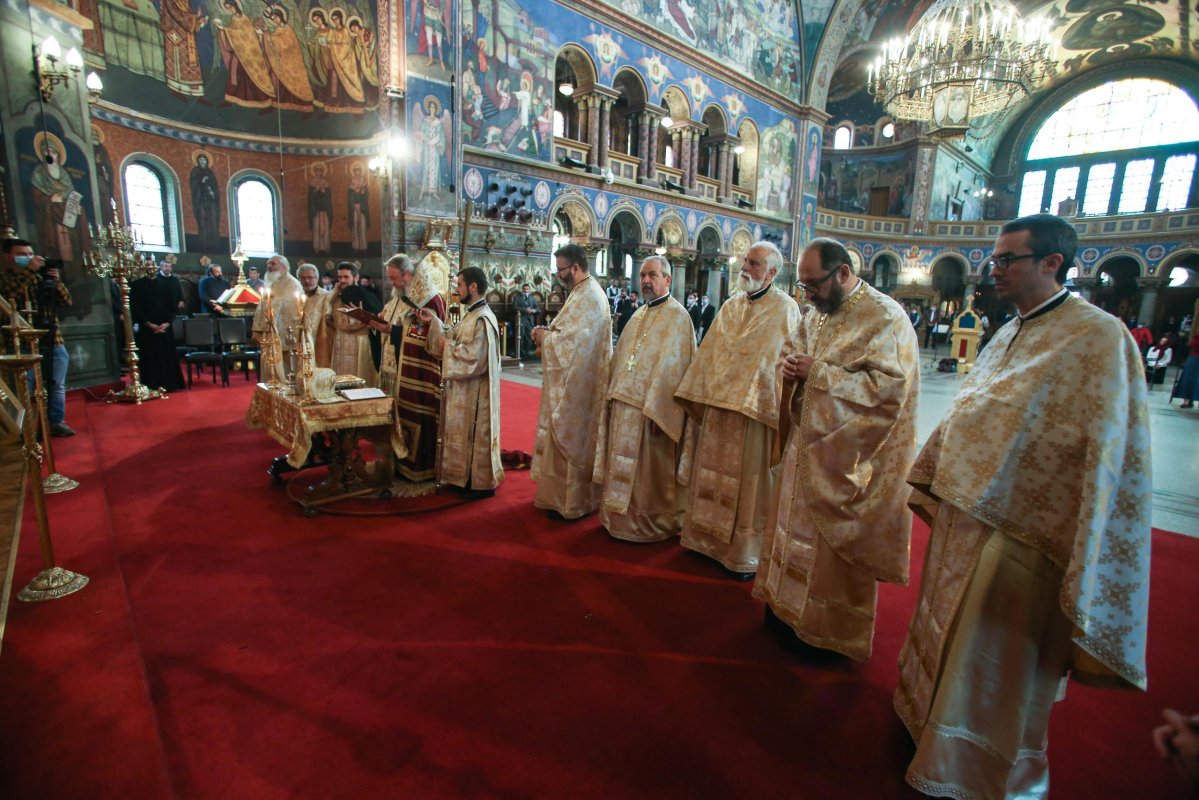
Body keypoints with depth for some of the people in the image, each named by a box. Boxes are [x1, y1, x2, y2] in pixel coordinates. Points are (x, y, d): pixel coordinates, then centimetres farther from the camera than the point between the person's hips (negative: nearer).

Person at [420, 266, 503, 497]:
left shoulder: (482, 320, -22)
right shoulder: (472, 314, 11)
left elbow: (473, 359, -27)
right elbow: (455, 337, 13)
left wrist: (448, 346, -16)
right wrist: (434, 322, 4)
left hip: (475, 392, -10)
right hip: (465, 390, 10)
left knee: (476, 436, 0)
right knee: (467, 435, 17)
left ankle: (482, 484, 13)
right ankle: (469, 478, 30)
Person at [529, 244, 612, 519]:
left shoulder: (587, 297, -18)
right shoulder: (584, 292, 14)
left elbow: (572, 341, -24)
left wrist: (544, 336, -9)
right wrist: (549, 333, 3)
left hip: (577, 383, -10)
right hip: (573, 380, 10)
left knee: (571, 437, -1)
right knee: (570, 437, 16)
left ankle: (573, 503, 12)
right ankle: (565, 493, 29)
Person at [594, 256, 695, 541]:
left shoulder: (677, 316, -9)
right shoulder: (638, 315, 16)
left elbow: (672, 367, -18)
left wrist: (656, 409, -23)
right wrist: (613, 395, 12)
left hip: (652, 409, -7)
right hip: (624, 406, 8)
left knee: (650, 472, 4)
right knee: (625, 468, 15)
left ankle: (653, 523, 20)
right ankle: (622, 517, 30)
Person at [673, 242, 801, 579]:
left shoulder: (785, 308, -4)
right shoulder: (731, 305, 11)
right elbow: (709, 351, 12)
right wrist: (697, 393, 8)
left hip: (755, 408, -5)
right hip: (717, 405, 6)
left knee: (748, 479, 3)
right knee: (713, 472, 13)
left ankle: (746, 553, 18)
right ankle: (709, 537, 29)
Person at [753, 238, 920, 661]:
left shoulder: (885, 317, -15)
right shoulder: (816, 316, 9)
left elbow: (888, 389, -25)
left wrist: (818, 372, -22)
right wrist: (794, 370, -5)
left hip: (848, 457, -7)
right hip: (809, 446, 8)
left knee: (835, 546, 6)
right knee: (798, 529, 18)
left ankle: (831, 632, 26)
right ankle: (789, 606, 36)